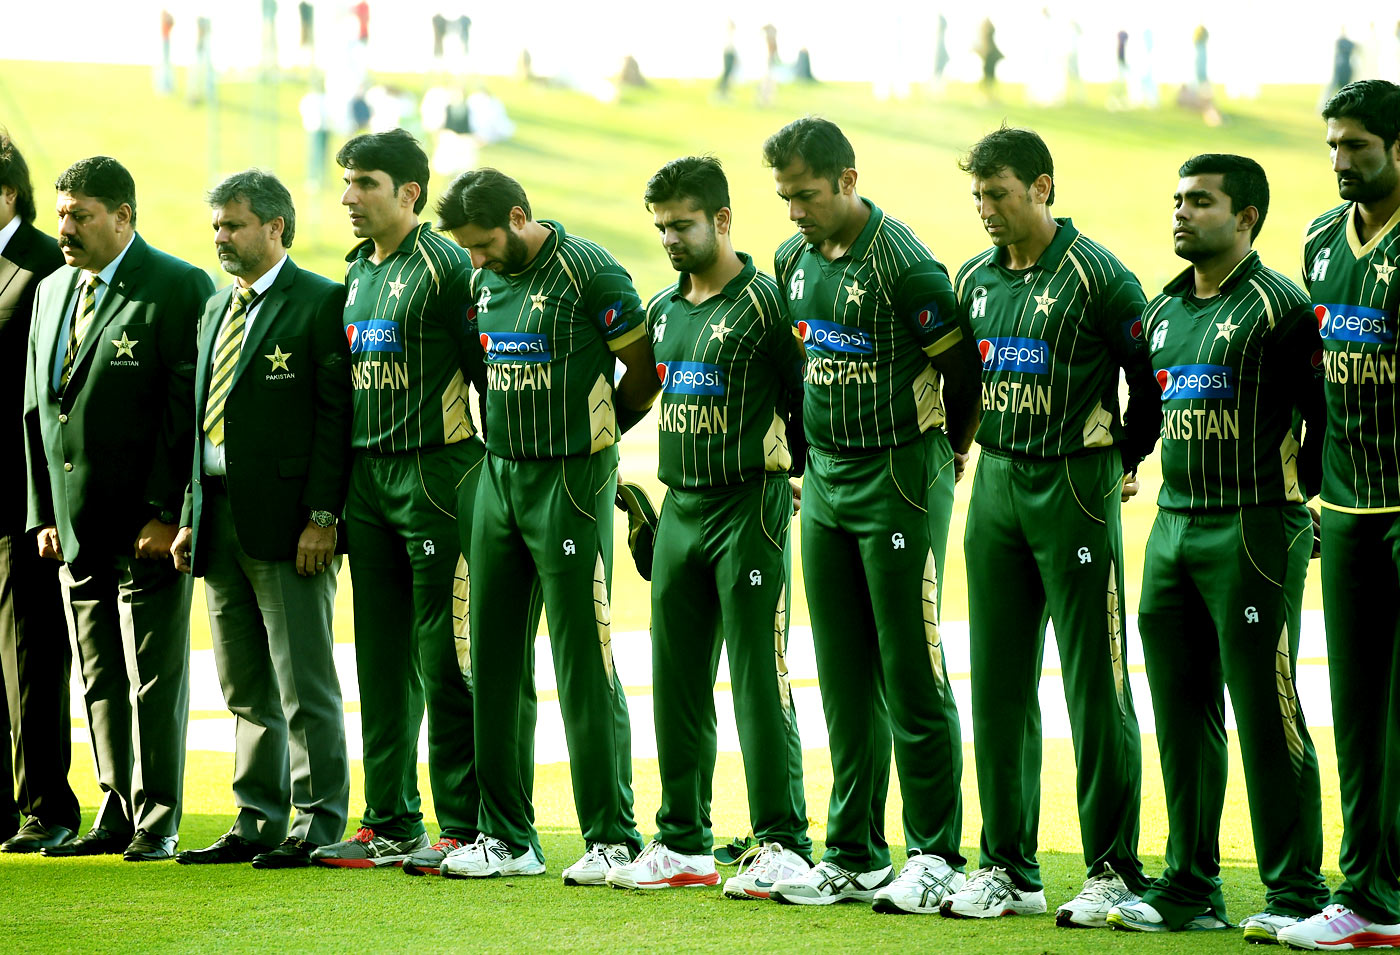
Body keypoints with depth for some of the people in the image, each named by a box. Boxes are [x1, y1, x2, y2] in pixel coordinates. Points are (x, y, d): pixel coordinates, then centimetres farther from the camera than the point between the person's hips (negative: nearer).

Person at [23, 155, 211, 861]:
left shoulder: (179, 290, -8)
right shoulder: (53, 292, 14)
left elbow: (188, 411, -12)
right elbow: (36, 411, 17)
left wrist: (167, 514, -16)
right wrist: (43, 512, 10)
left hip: (148, 528, -7)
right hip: (75, 529, 7)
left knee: (154, 681, -2)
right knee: (100, 681, 10)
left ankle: (156, 822, 5)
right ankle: (117, 815, 16)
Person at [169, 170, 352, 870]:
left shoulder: (322, 304, -6)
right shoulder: (217, 308, 18)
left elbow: (337, 417, -11)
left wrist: (322, 517, -17)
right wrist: (190, 518, 14)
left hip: (287, 523, -8)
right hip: (219, 520, 8)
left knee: (305, 688, -4)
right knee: (247, 695, 12)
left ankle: (317, 827, 1)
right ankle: (257, 825, 17)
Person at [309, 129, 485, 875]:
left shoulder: (445, 267, -9)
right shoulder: (357, 274, 16)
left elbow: (487, 370, -10)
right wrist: (334, 497, 17)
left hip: (436, 476, -8)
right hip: (367, 477, 8)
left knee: (444, 658, -6)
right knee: (383, 661, 10)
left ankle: (462, 827, -2)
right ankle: (391, 824, 16)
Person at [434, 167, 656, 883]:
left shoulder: (589, 273, -11)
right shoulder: (487, 281, 10)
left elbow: (644, 372, -6)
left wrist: (588, 436, 6)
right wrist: (510, 437, 10)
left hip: (571, 483, -7)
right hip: (499, 477, 7)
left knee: (585, 665, -5)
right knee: (496, 662, 8)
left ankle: (613, 840, 0)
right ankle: (507, 837, 15)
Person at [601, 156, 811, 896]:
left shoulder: (763, 302, -10)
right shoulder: (662, 310, 13)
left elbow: (807, 398, -8)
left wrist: (786, 466, -3)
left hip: (748, 509, -8)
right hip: (679, 509, 8)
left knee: (759, 683, -7)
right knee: (677, 686, 9)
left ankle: (783, 846, -3)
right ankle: (683, 843, 16)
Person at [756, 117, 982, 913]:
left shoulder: (903, 264, -17)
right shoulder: (795, 259, 8)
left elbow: (963, 367, -10)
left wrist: (946, 455, 4)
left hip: (898, 484, -7)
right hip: (826, 482, 7)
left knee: (911, 676, -4)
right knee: (846, 682, 9)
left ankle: (936, 856, 2)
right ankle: (856, 859, 14)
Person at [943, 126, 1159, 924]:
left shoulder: (1097, 276, -11)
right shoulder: (975, 280, 10)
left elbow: (1153, 377, -6)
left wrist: (1126, 462, 2)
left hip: (1076, 491, -7)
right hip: (996, 489, 7)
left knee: (1095, 684, -4)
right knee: (1000, 683, 8)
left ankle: (1114, 870, 1)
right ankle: (1009, 868, 14)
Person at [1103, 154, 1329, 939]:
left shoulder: (1279, 306, -9)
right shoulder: (1165, 309, 14)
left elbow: (1324, 412, -7)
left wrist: (1295, 493, -3)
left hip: (1254, 534, -8)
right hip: (1174, 525, 8)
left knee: (1267, 715, -5)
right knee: (1183, 717, 10)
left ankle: (1296, 893, 0)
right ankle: (1190, 889, 16)